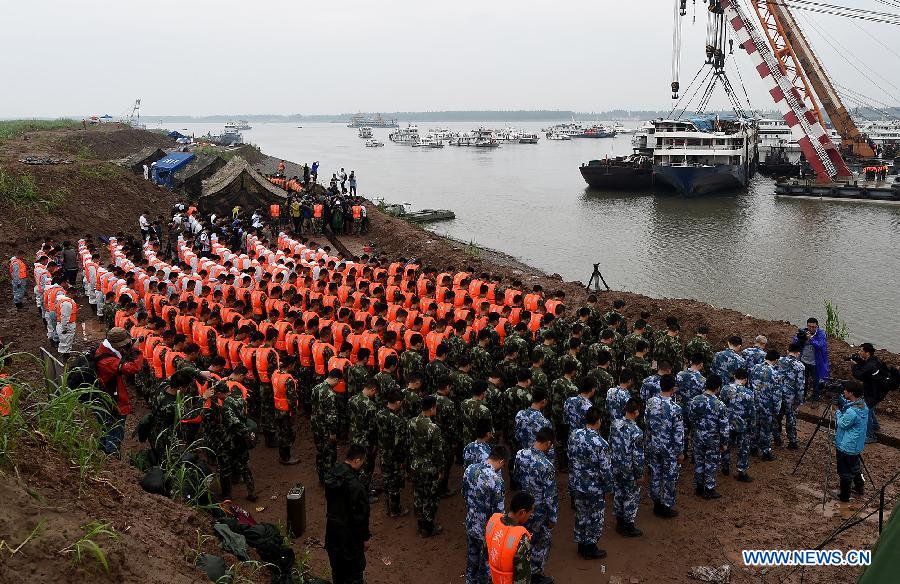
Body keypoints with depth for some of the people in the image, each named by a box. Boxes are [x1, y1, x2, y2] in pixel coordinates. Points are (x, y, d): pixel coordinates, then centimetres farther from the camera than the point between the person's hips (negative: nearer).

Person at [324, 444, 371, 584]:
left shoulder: (332, 474, -4)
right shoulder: (355, 485, -29)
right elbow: (360, 514, -22)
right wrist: (365, 537, -9)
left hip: (332, 528, 8)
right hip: (349, 533, -8)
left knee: (337, 567, 23)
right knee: (355, 568, 10)